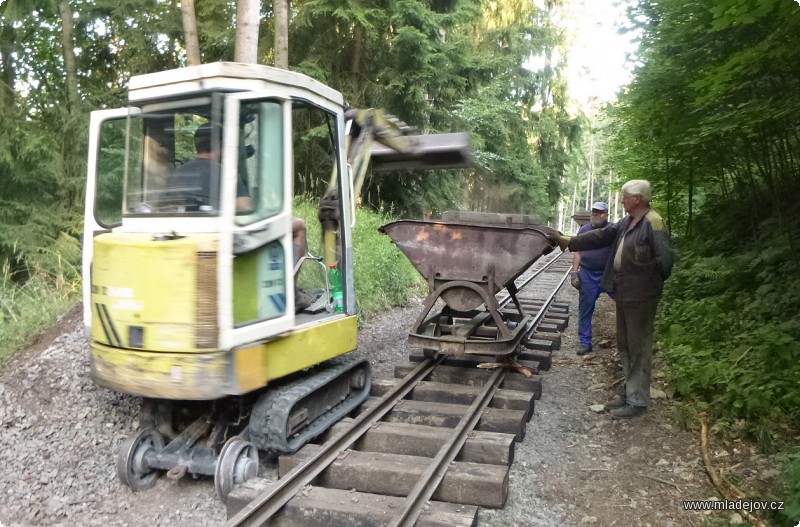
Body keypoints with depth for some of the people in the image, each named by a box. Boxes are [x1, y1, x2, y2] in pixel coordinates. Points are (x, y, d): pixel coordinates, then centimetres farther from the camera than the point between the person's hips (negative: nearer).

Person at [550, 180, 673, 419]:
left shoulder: (653, 223, -17)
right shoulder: (626, 222, 11)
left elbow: (664, 259, -20)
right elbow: (602, 235, 13)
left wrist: (650, 282, -8)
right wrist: (569, 242, 12)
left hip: (641, 296, -9)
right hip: (624, 292, 10)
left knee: (639, 348, 0)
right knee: (625, 346, 17)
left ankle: (637, 402, 12)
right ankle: (630, 393, 30)